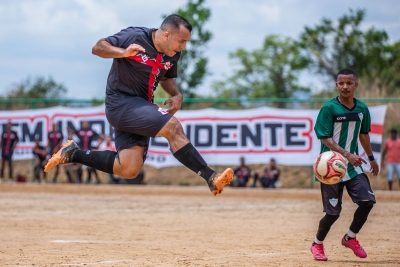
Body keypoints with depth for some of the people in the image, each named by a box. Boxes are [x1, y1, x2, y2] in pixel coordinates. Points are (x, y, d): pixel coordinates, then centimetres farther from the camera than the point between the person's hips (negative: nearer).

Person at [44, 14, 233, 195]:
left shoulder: (173, 55, 4)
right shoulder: (134, 36, -15)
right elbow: (97, 48, -12)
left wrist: (176, 95, 0)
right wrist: (123, 52, -31)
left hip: (140, 107, 8)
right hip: (121, 103, -8)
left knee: (128, 170, -2)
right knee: (173, 127, -23)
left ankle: (73, 154, 12)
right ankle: (210, 177, -21)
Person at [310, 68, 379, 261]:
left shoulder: (362, 109, 5)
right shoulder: (329, 108, -12)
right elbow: (325, 138, -16)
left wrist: (371, 158, 27)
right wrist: (347, 155, -27)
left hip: (353, 166, 5)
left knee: (367, 201, -9)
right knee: (333, 212, -2)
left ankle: (350, 238, 15)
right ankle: (317, 244, 24)